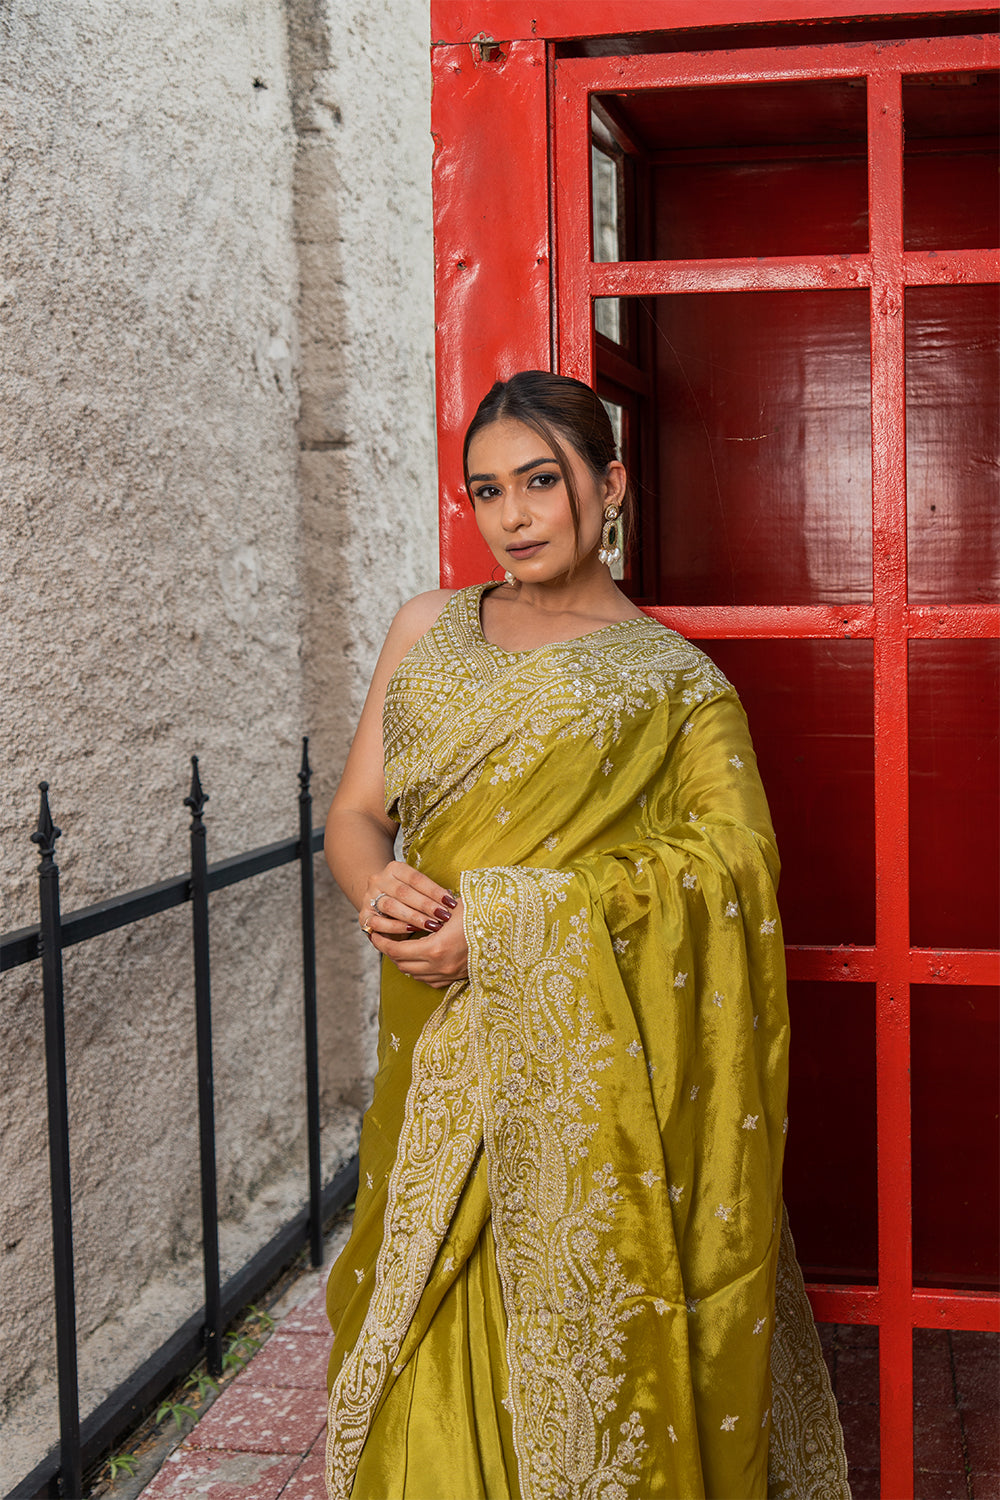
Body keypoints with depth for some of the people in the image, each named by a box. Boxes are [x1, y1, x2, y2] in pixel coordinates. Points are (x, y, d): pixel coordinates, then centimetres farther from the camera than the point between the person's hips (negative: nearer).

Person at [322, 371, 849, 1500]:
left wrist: (507, 919, -21)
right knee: (436, 1360, 11)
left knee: (587, 1346, 4)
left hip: (591, 1073, -3)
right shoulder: (429, 628, 12)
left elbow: (732, 857, -14)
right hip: (442, 1064, 4)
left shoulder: (671, 678, -1)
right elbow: (354, 816, 11)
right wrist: (380, 888, -14)